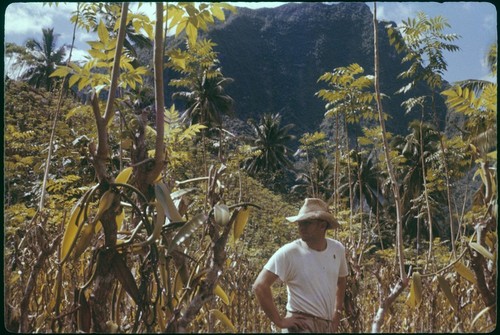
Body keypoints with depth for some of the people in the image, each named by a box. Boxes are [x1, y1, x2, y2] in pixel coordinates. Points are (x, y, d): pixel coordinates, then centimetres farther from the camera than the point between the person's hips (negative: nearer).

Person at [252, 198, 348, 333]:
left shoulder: (338, 249, 2)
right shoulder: (288, 253, -16)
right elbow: (259, 286, -20)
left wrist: (337, 311, 15)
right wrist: (279, 321, -18)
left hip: (329, 326, 6)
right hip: (301, 325, -6)